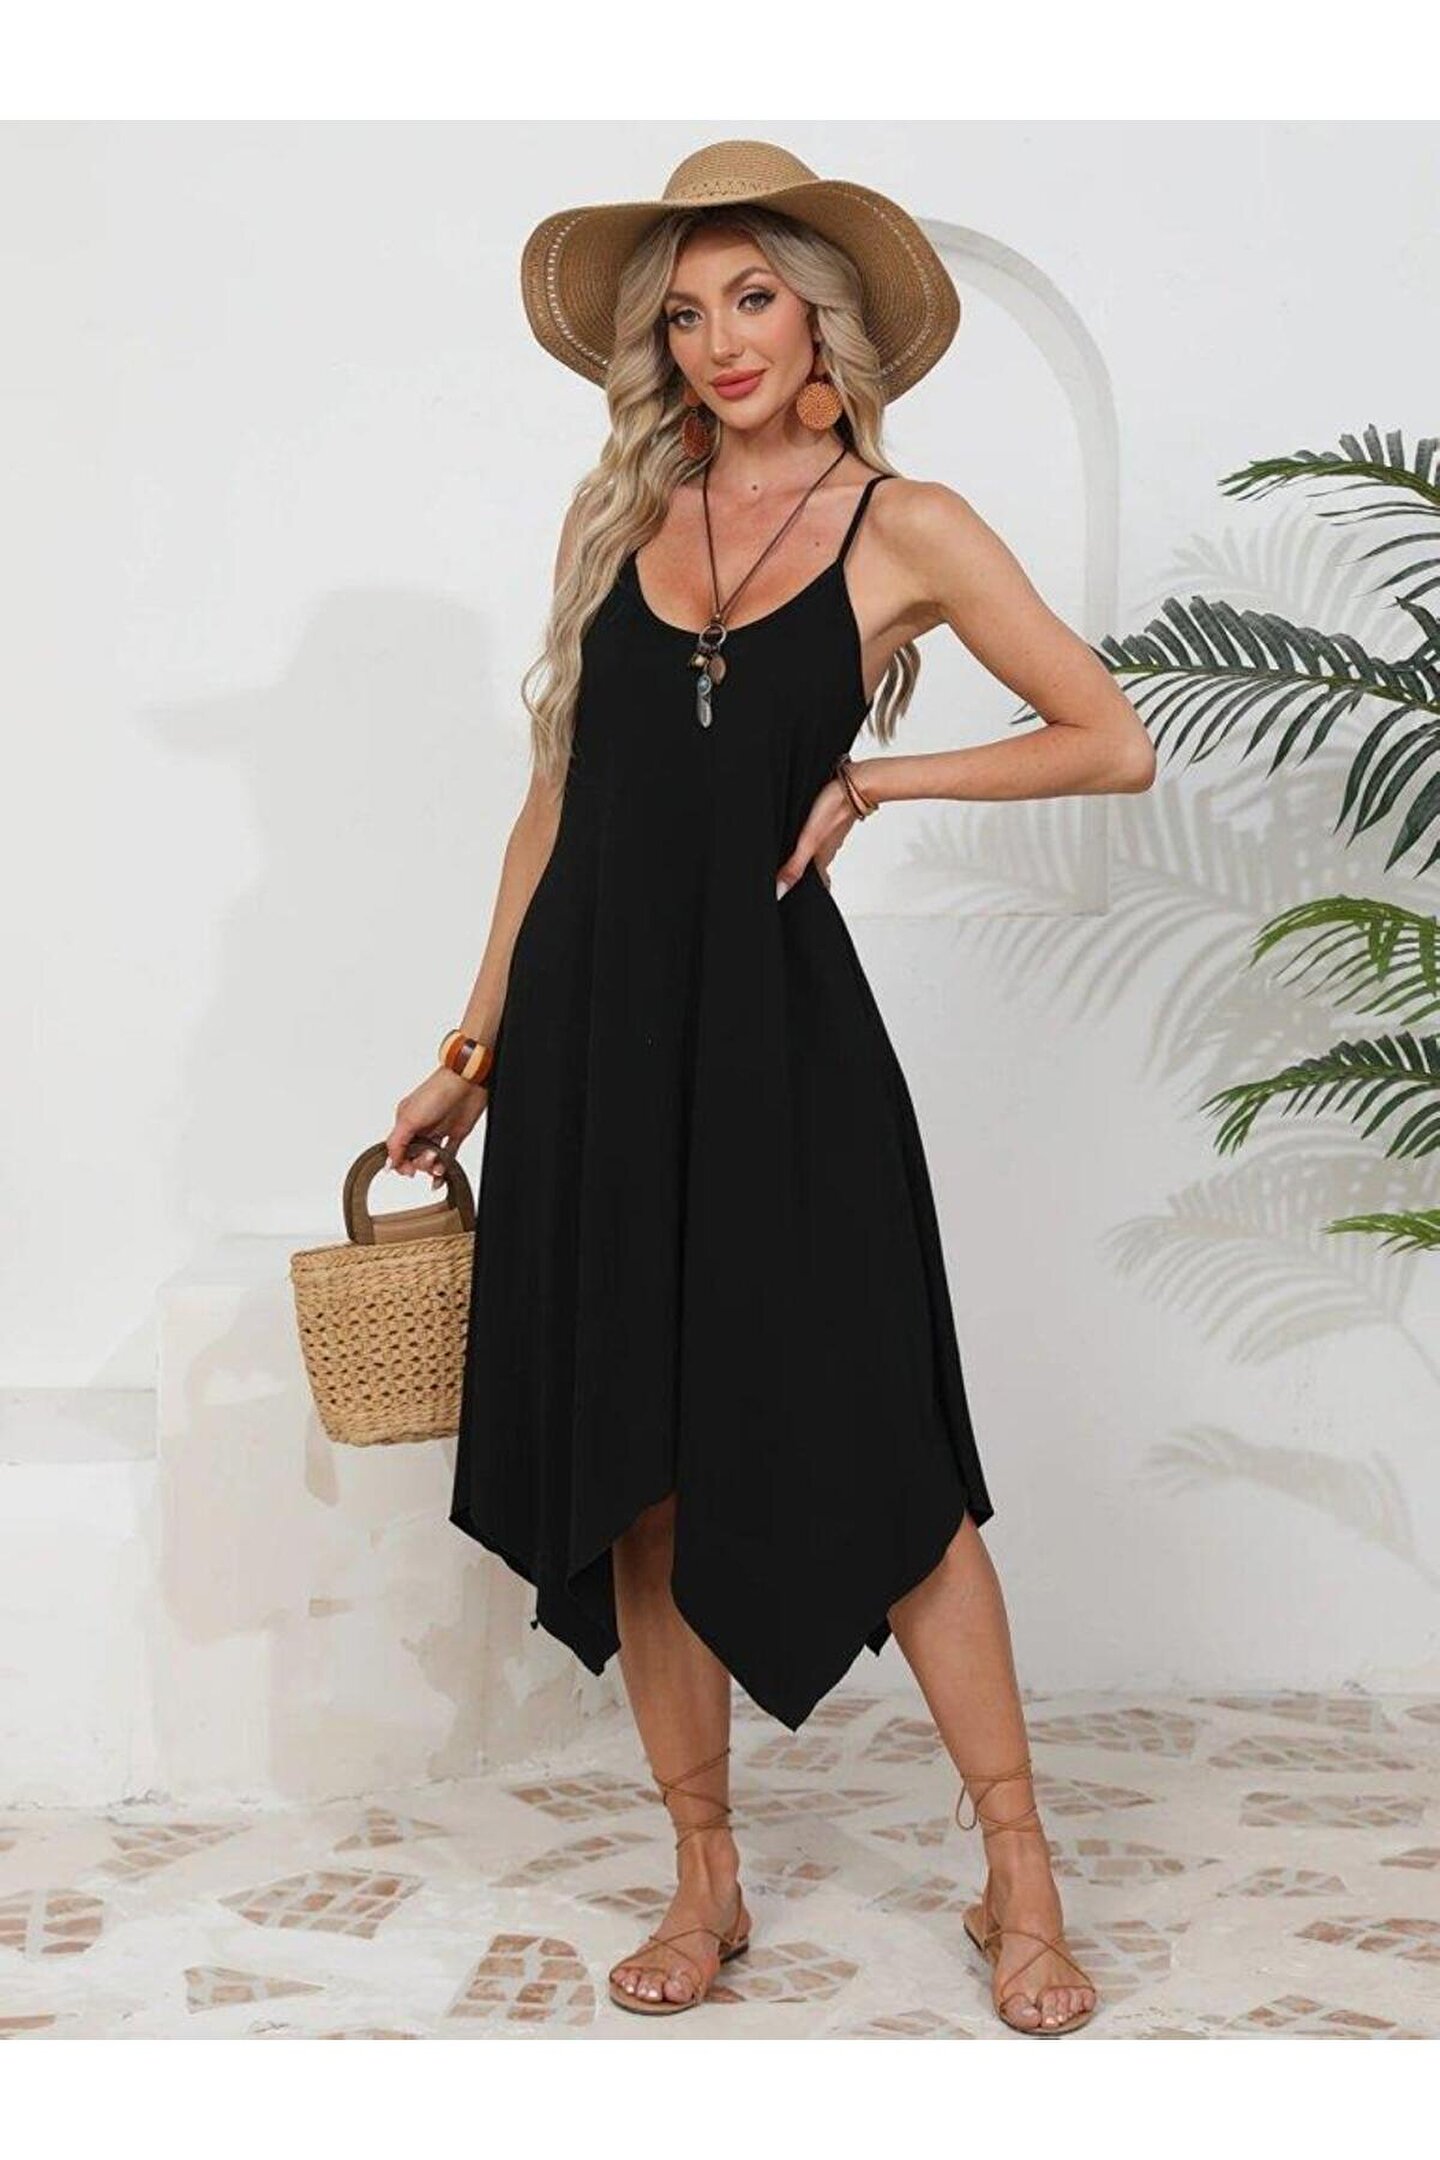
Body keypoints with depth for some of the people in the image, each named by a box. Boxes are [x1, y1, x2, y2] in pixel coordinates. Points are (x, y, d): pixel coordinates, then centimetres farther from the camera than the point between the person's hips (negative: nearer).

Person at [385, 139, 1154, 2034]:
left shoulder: (906, 527, 1)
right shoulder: (617, 518, 10)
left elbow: (1115, 745, 1)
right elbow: (560, 797, 13)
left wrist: (869, 780, -5)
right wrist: (476, 1047, 12)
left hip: (774, 1030, -4)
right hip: (594, 1030, 4)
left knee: (878, 1457, -4)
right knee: (637, 1473, 6)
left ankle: (1021, 1877, 9)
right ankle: (706, 1885, 19)